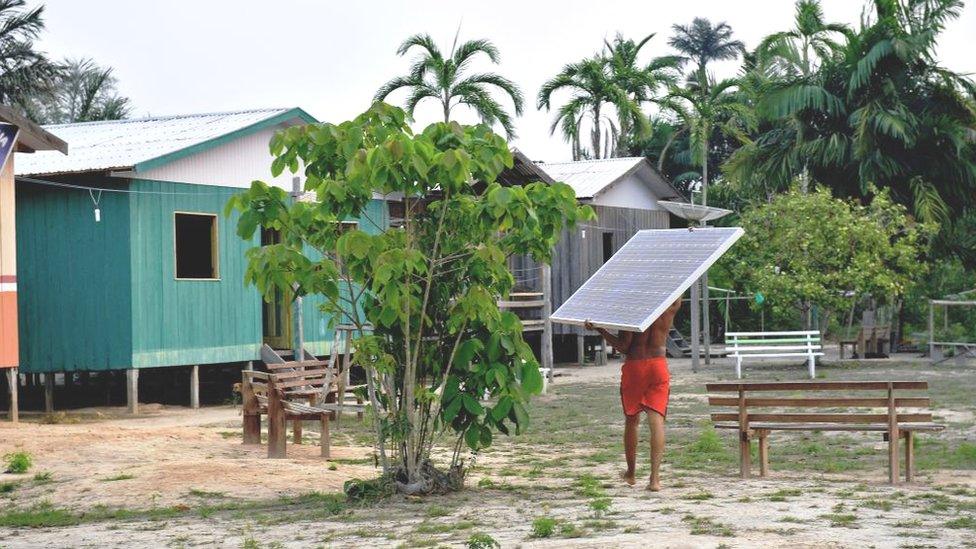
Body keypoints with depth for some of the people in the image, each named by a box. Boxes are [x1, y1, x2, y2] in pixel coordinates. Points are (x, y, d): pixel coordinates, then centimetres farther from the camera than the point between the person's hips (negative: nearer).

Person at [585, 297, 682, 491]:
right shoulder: (670, 306, -5)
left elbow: (623, 346, -13)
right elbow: (678, 300, 20)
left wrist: (599, 330, -8)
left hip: (634, 366, -1)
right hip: (658, 366, 1)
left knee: (631, 421, 15)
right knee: (656, 420, -3)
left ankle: (631, 473, 30)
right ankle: (655, 478, -15)